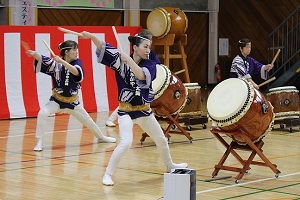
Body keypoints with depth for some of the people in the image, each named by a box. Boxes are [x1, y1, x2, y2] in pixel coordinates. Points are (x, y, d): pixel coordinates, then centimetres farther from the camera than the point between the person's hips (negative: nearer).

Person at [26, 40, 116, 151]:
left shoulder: (77, 62, -9)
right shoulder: (56, 63, -14)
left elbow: (76, 72, -31)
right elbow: (41, 60, -28)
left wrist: (62, 61, -42)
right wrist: (35, 54, -50)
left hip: (72, 101, 2)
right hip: (57, 100, -2)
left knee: (88, 120, 16)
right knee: (42, 113, -27)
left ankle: (101, 137, 44)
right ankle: (39, 142, -16)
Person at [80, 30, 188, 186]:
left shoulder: (151, 65, -4)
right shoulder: (121, 61, -9)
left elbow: (141, 76, -25)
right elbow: (103, 49, -21)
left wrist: (129, 60, -28)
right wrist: (91, 36, -36)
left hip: (144, 110, 4)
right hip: (126, 110, -4)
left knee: (161, 140, 18)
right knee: (126, 142, -24)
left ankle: (169, 166, 45)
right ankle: (108, 174, -12)